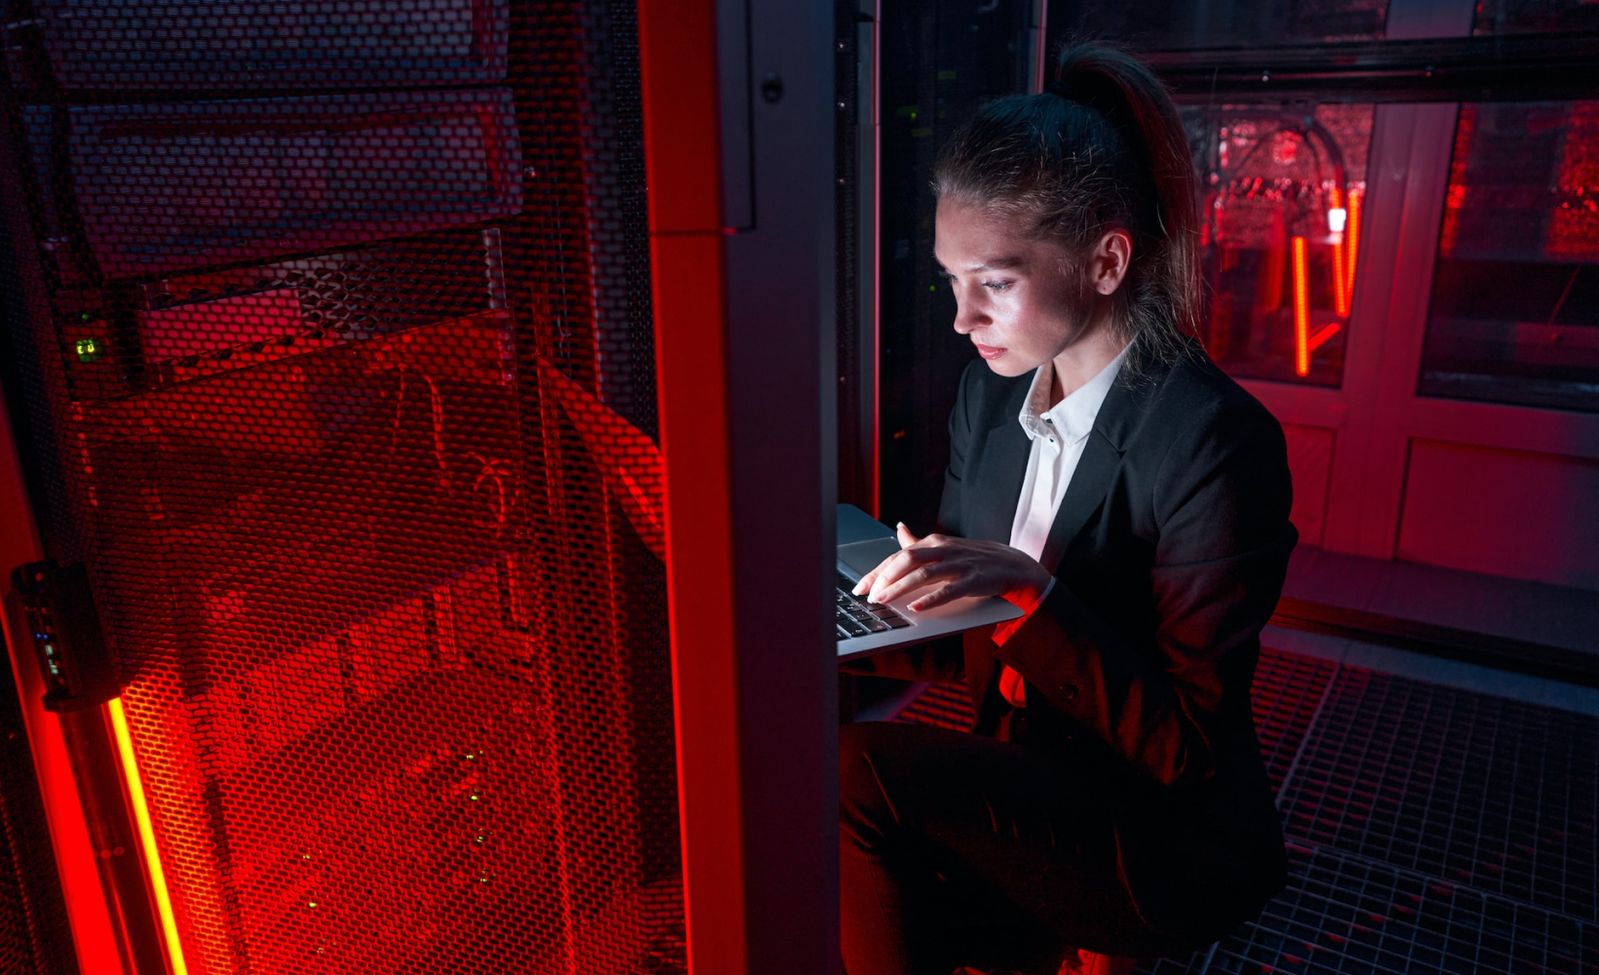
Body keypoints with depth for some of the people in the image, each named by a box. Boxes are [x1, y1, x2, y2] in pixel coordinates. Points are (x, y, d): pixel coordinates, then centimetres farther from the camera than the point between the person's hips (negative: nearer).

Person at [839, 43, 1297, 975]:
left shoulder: (1218, 443, -21)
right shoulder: (991, 391, -1)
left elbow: (1186, 746, -19)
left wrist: (1027, 591, -29)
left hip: (1167, 848, -5)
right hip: (1019, 790, 6)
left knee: (860, 768, -22)